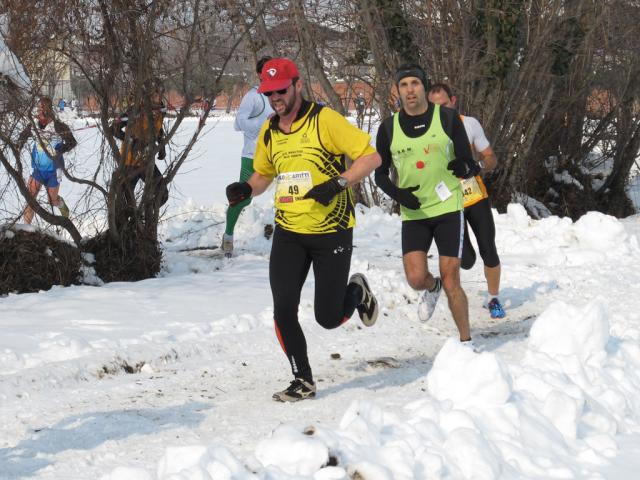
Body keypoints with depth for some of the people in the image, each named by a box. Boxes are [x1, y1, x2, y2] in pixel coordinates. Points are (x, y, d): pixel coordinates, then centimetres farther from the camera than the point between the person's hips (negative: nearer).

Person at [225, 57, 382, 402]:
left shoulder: (324, 120, -13)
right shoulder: (269, 132, 5)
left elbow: (371, 157, -12)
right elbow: (263, 174, 22)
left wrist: (338, 183, -26)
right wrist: (245, 189, -1)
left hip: (332, 232, -5)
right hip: (289, 232, 5)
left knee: (328, 319, -1)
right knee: (283, 312, -7)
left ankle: (356, 292, 33)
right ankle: (303, 381, 10)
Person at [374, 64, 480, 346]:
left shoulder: (447, 118, -4)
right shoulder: (389, 128, 2)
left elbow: (469, 163, -2)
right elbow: (380, 173, 10)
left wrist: (465, 168, -28)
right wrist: (397, 194, -11)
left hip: (448, 208, -2)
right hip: (413, 214, 2)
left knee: (451, 282, -6)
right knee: (416, 278, -12)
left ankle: (466, 342, 10)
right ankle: (432, 289, 25)